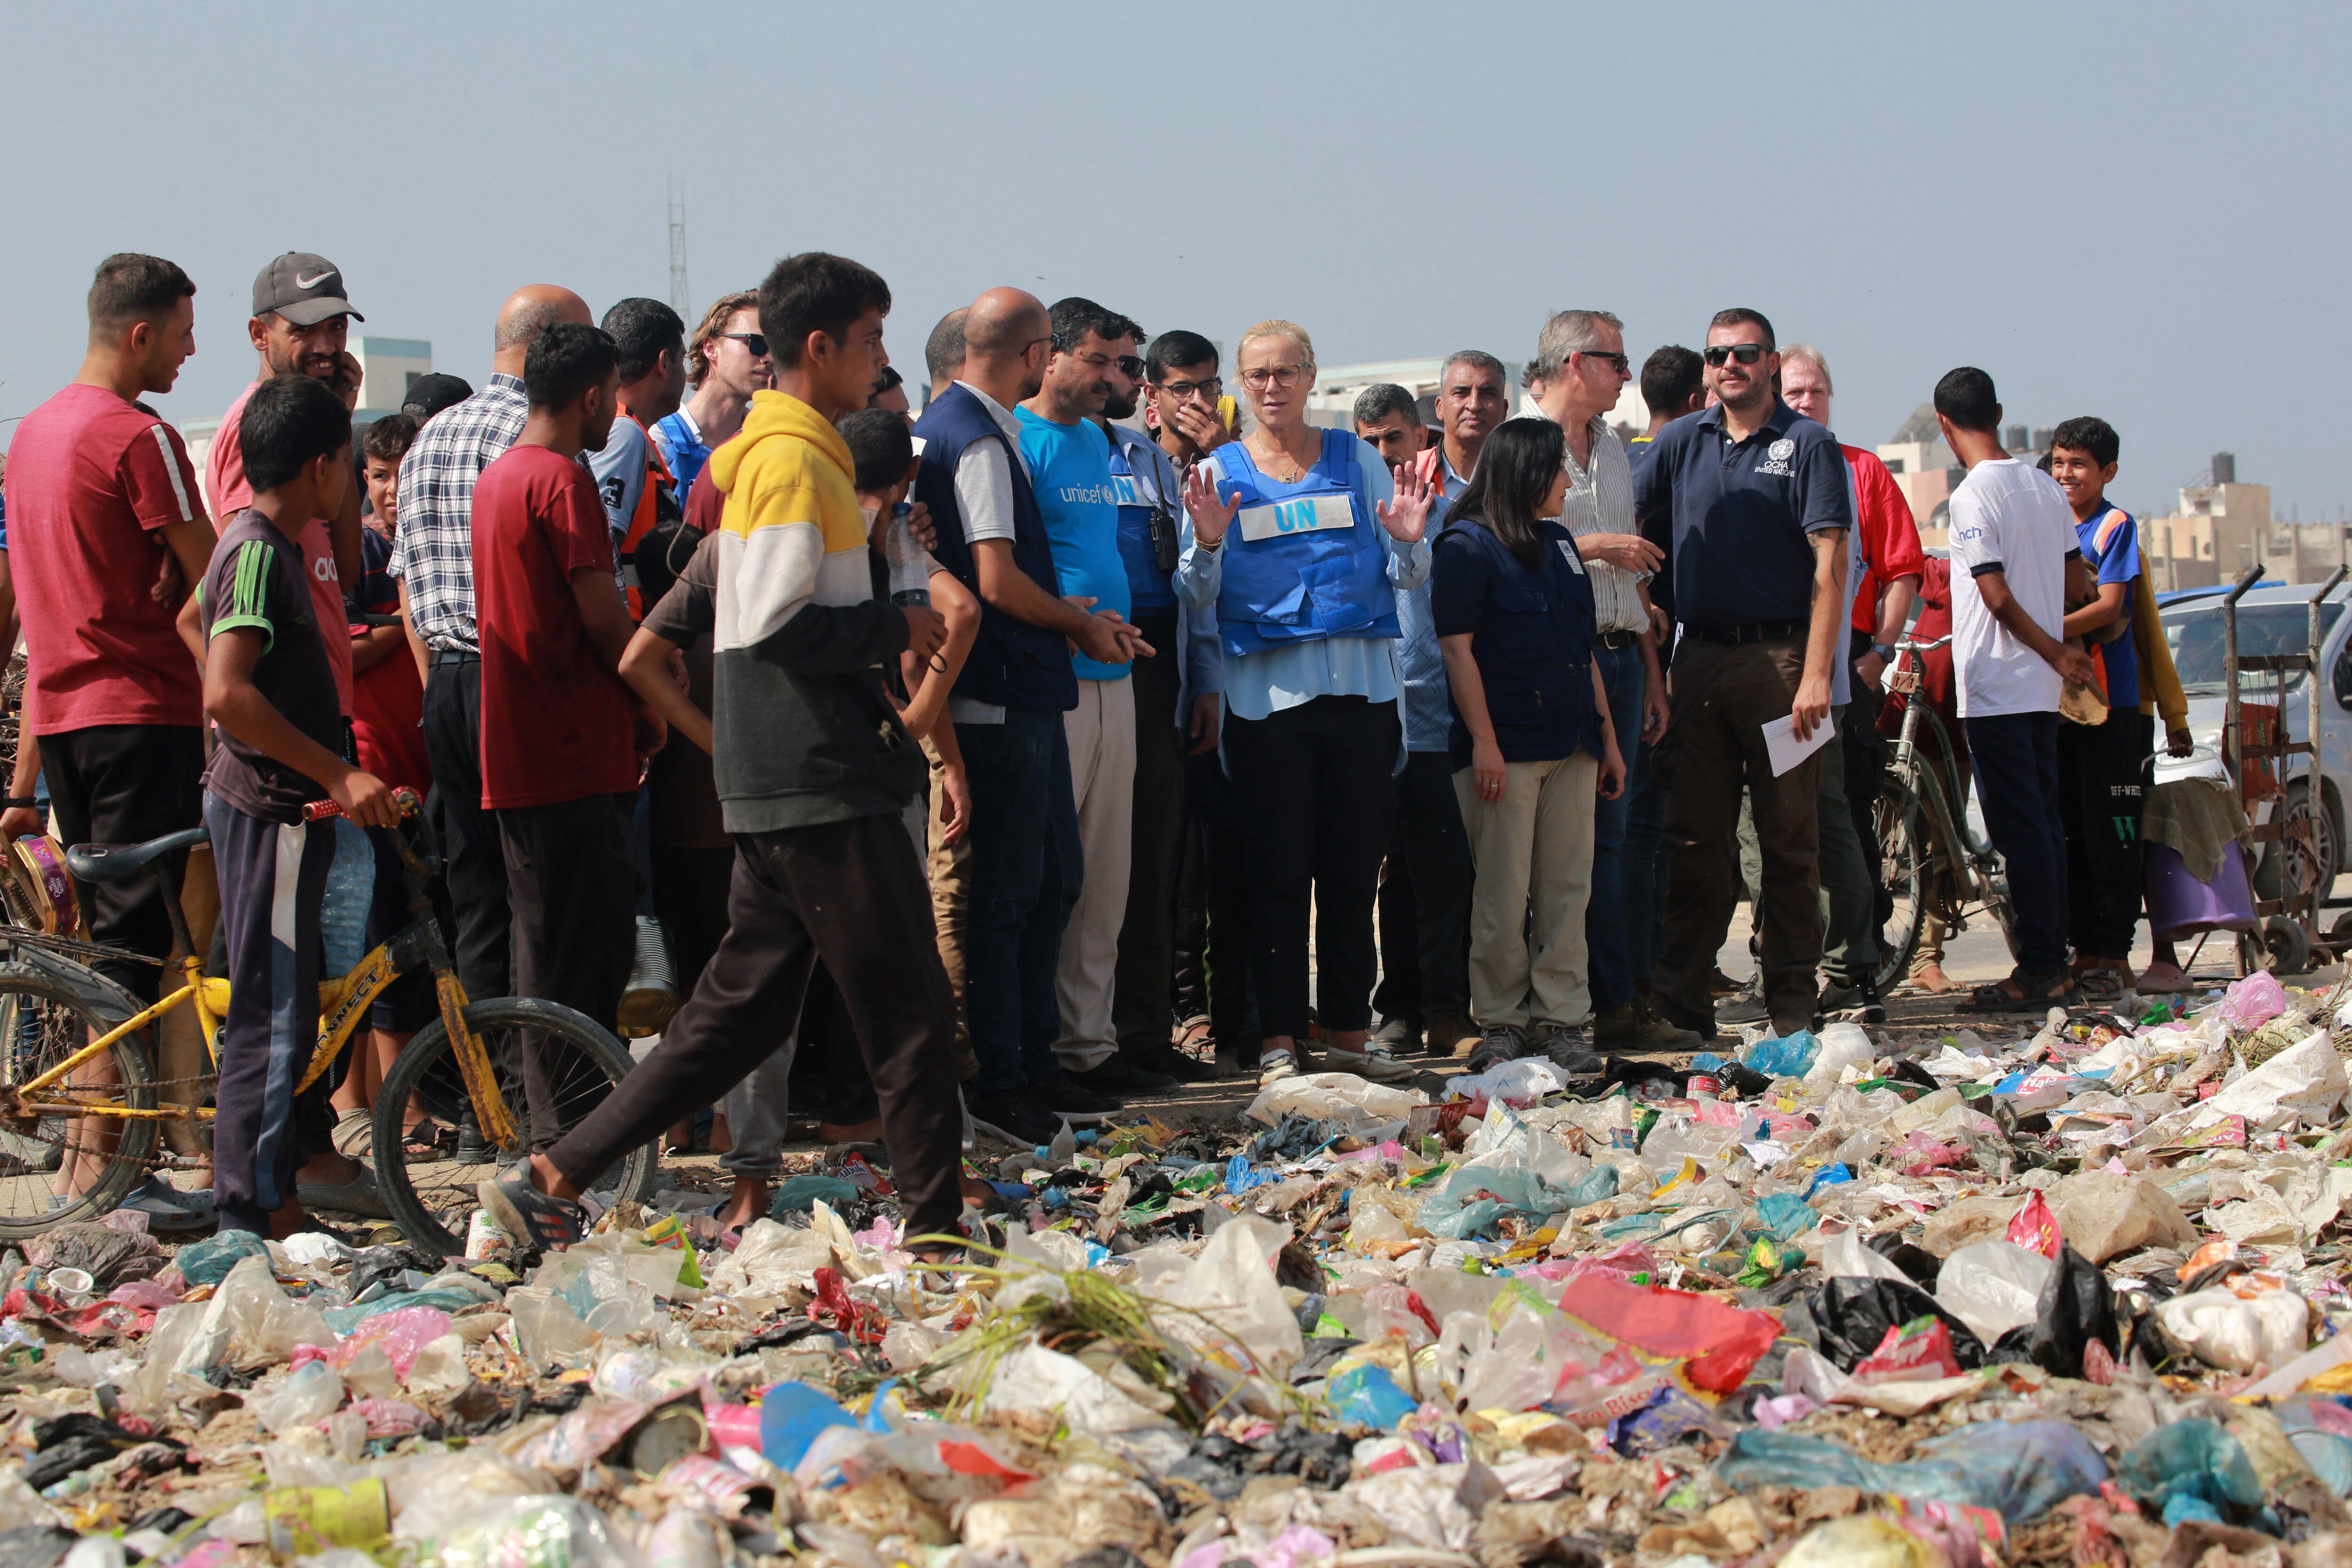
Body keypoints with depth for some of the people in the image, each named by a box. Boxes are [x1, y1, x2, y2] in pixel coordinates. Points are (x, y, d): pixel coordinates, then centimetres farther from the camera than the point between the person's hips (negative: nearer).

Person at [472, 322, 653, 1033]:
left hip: (517, 753, 10)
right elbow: (601, 614, -16)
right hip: (574, 756, -9)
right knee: (584, 952, -7)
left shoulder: (496, 477, 16)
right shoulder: (563, 480, -13)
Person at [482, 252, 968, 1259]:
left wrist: (885, 640, 15)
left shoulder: (770, 454, 19)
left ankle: (552, 1180, 10)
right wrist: (895, 629, -10)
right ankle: (934, 1230, 2)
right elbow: (777, 623, -21)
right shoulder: (793, 460, -13)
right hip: (817, 783, -10)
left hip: (779, 784, 10)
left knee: (739, 1007, 11)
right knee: (909, 1010, -4)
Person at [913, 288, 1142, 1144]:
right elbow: (999, 583, -21)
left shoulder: (947, 424, 16)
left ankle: (1034, 1062, 22)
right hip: (1001, 701, -10)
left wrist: (1075, 617, 17)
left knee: (1051, 880, 15)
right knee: (1005, 892, -4)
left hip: (1024, 695, 10)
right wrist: (1082, 625, -5)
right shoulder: (979, 440, -16)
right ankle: (999, 1082, 3)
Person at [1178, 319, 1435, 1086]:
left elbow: (1405, 578, 9)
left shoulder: (1358, 459, 9)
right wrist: (1208, 543, -18)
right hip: (1267, 695, -1)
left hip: (1361, 685, 1)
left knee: (1353, 868, 6)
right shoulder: (1220, 473, 6)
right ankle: (1279, 1037, 5)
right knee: (1278, 872, -1)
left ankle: (1349, 1029, 15)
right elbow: (1198, 594, 2)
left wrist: (1408, 540, -12)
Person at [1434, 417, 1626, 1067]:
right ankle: (1501, 1022, 5)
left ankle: (1561, 1018, 9)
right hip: (1505, 748, -7)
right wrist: (1484, 743, -16)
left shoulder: (1560, 546, 18)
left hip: (1570, 746, 7)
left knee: (1567, 889, 4)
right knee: (1503, 895, -3)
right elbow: (1458, 648, -10)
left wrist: (1607, 735, 17)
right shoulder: (1467, 548, -4)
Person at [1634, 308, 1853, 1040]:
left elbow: (1829, 566, -6)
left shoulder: (1807, 445, 0)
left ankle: (1791, 1000, 5)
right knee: (1696, 837, 5)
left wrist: (1815, 675, -15)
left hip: (1780, 657, -3)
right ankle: (1683, 999, 9)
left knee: (1788, 836, 0)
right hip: (1698, 661, 3)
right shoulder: (1681, 442, 12)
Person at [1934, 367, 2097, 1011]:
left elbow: (1999, 599, -19)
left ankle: (2037, 971, -5)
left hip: (1996, 686, -8)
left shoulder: (1973, 495, -15)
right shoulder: (2045, 487, 9)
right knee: (2044, 824, 11)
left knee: (2020, 830, -6)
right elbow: (2079, 583, 15)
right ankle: (2054, 965, 15)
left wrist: (2056, 653, -8)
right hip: (2042, 689, 8)